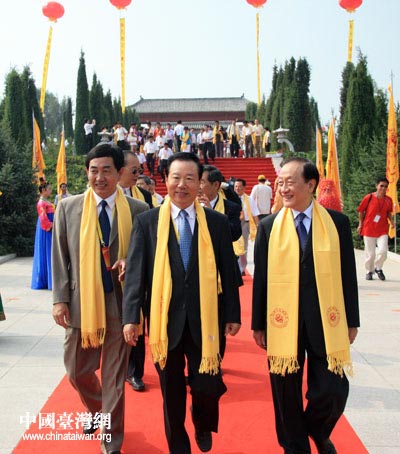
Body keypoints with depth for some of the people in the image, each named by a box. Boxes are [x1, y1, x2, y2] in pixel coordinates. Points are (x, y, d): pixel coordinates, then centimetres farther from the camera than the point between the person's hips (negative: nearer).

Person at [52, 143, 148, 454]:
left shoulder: (138, 210, -3)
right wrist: (60, 299, -2)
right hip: (80, 301, 2)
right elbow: (60, 257, 3)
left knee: (115, 376, 8)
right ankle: (97, 411, 48)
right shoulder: (68, 207, 2)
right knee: (77, 371, 16)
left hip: (120, 301, -2)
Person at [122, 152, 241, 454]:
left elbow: (227, 272, 5)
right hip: (165, 319, 0)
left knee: (208, 386, 5)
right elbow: (135, 272, -4)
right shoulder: (147, 222, -1)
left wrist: (233, 314, 5)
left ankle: (203, 426, 40)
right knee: (172, 392, 13)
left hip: (206, 319, 0)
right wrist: (131, 316, -10)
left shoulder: (217, 222, 2)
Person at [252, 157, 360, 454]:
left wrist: (352, 321, 5)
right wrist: (258, 324, 4)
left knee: (333, 391, 2)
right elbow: (260, 278, 4)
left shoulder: (338, 223, 1)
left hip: (326, 322, 0)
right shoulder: (269, 226, 2)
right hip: (283, 322, 1)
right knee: (287, 395, 11)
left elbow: (347, 274, 4)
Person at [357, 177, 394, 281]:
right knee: (370, 253, 4)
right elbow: (361, 211, 3)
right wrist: (360, 224, 3)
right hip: (369, 230, -2)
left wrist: (391, 221, 0)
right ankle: (369, 271, 27)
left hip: (382, 230, 2)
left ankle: (378, 268, 16)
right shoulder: (368, 197, -8)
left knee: (383, 251, -12)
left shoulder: (388, 200, 1)